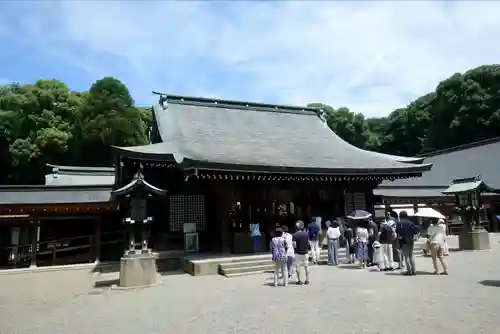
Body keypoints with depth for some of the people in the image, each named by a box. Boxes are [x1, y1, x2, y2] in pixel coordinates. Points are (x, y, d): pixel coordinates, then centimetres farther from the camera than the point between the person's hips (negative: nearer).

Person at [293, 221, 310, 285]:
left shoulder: (295, 235, -14)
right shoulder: (306, 234, -5)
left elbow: (294, 245, -13)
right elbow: (308, 242, 4)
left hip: (298, 253, -3)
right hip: (305, 252, 3)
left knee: (298, 267, 6)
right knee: (306, 266, 12)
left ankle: (299, 280, 8)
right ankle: (307, 280, 14)